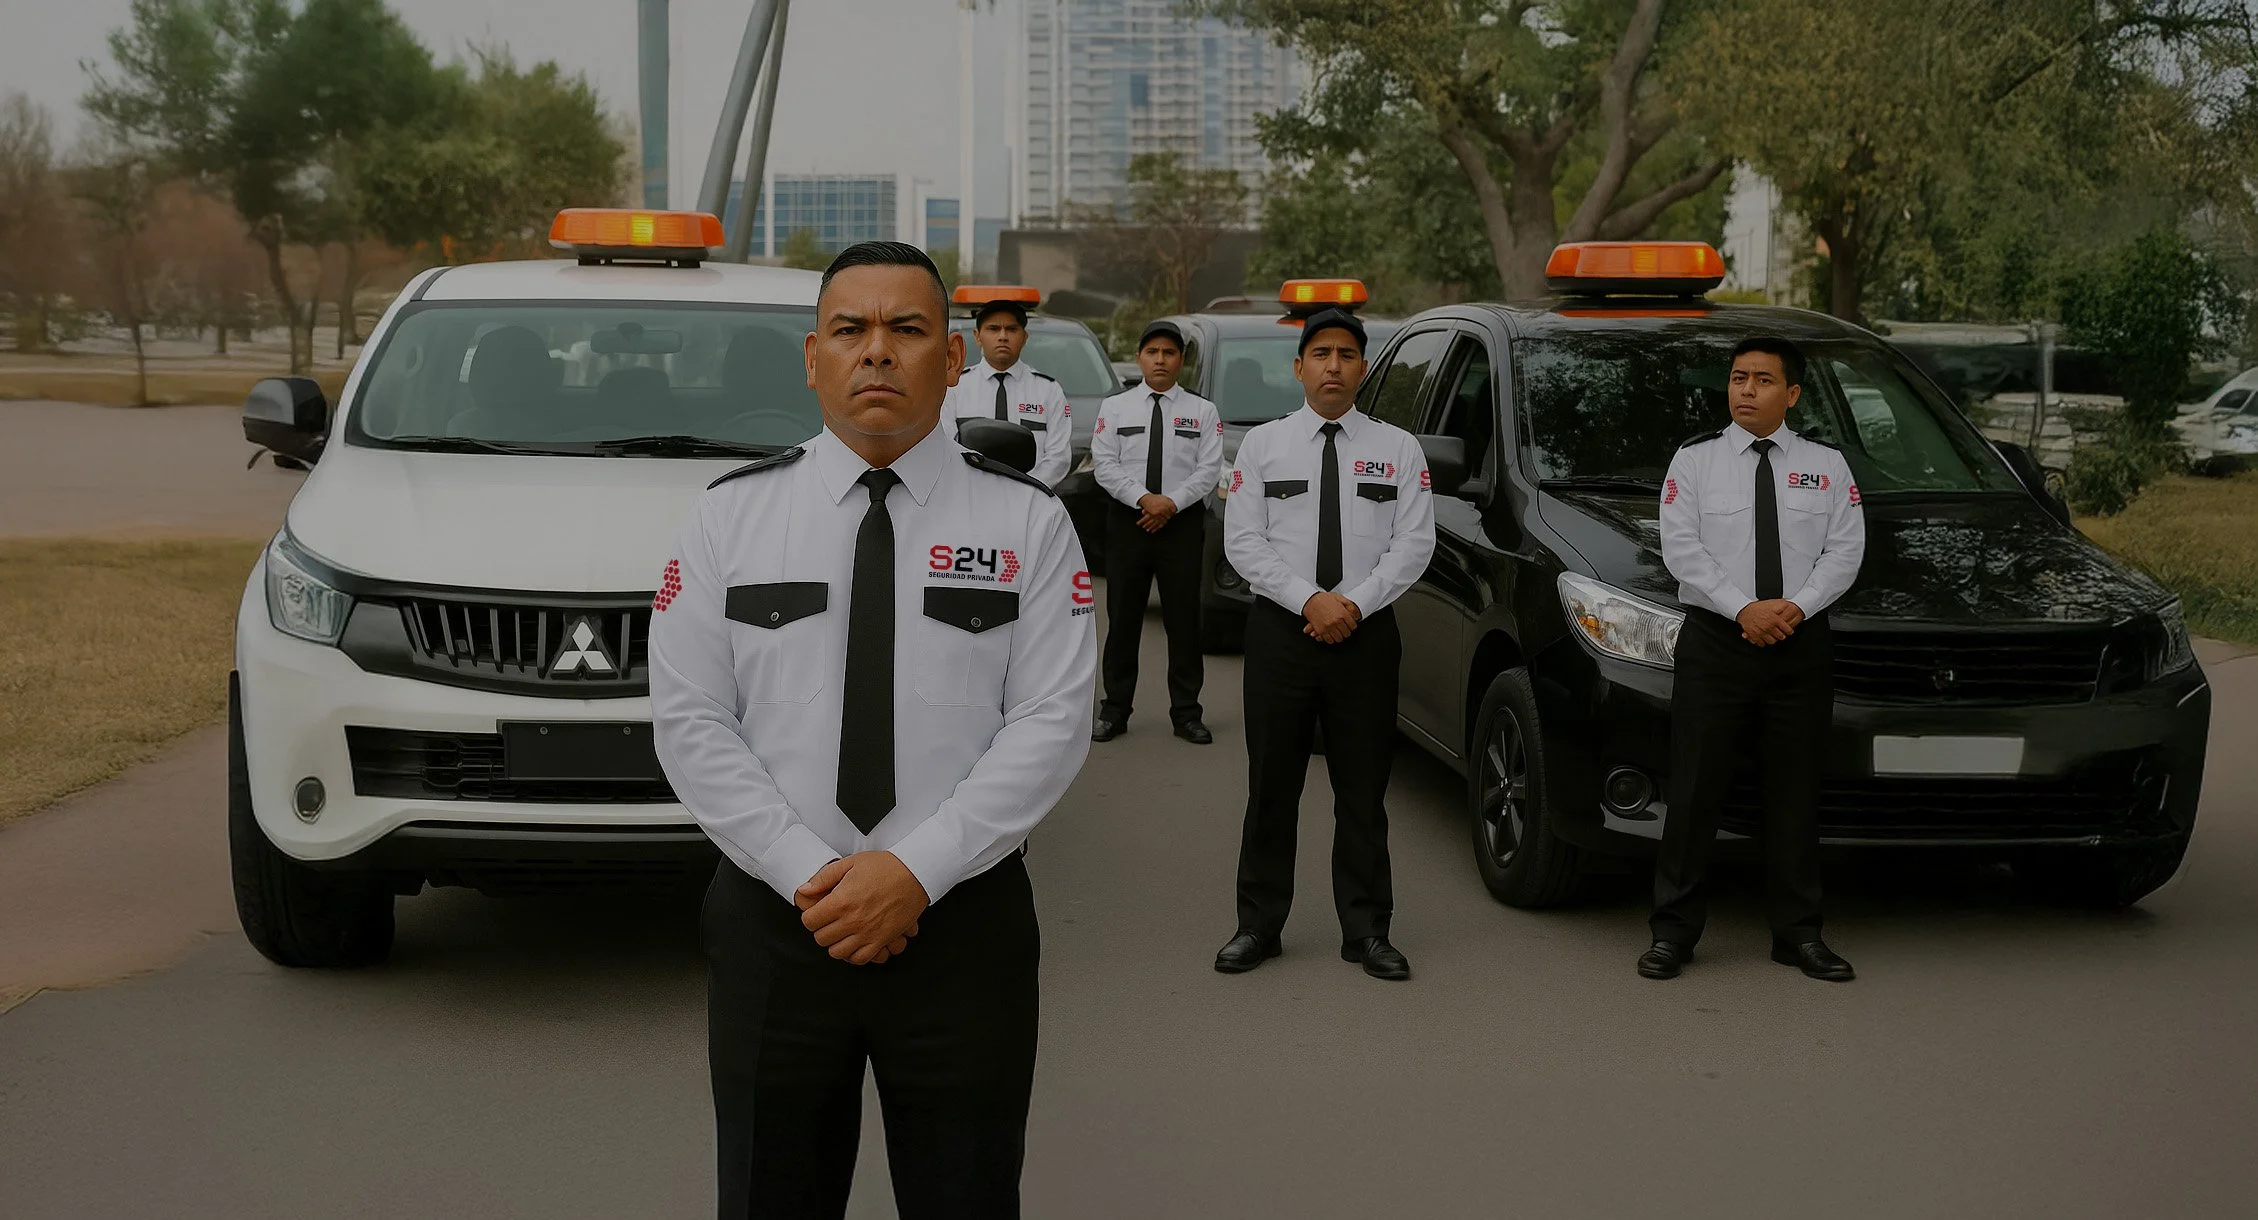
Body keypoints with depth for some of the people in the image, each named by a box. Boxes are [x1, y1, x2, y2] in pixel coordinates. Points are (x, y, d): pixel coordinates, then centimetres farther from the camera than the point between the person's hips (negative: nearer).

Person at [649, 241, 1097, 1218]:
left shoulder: (1027, 522, 1)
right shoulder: (730, 517, 3)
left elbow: (1051, 723, -7)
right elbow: (688, 722, -2)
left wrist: (916, 870, -16)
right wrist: (808, 872, -13)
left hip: (965, 922, 0)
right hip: (772, 922, 1)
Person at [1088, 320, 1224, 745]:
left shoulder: (1202, 411, 6)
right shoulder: (1114, 408, 7)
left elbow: (1209, 468, -3)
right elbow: (1104, 465, -2)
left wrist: (1172, 502, -16)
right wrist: (1143, 498, -15)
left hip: (1182, 521, 0)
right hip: (1127, 520, 0)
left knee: (1183, 619, 3)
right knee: (1123, 618, 4)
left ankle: (1186, 713, 10)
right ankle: (1114, 710, 12)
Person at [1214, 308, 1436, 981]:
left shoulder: (1397, 449, 7)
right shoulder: (1262, 445, 5)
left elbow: (1414, 542, -1)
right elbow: (1242, 541, -2)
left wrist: (1355, 603, -14)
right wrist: (1311, 600, -14)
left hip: (1367, 632, 0)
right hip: (1280, 630, 0)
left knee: (1363, 790, 6)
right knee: (1272, 786, 5)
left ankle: (1366, 930, 14)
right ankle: (1259, 926, 14)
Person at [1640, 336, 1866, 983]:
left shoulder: (1827, 464, 9)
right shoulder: (1695, 460, 4)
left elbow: (1844, 550, 2)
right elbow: (1682, 548, -5)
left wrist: (1796, 606, -14)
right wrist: (1744, 609, -15)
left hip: (1801, 644, 2)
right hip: (1715, 642, -2)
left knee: (1795, 792, 7)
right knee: (1695, 790, -2)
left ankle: (1798, 934, 16)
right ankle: (1674, 932, 6)